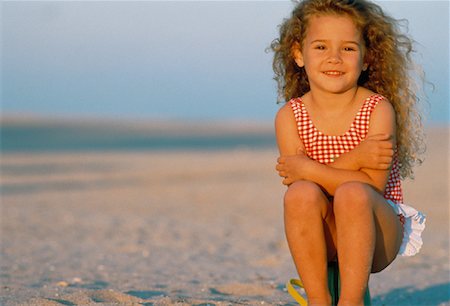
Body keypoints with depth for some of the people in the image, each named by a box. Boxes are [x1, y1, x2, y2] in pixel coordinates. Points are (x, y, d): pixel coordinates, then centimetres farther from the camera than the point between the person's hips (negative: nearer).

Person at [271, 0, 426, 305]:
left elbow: (372, 186, -18)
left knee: (352, 194, -33)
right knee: (301, 194, -29)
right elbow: (294, 179, -13)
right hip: (324, 239, 2)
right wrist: (355, 159, -25)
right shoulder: (289, 117, -2)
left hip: (378, 235, -2)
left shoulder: (378, 110, -9)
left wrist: (307, 170, -21)